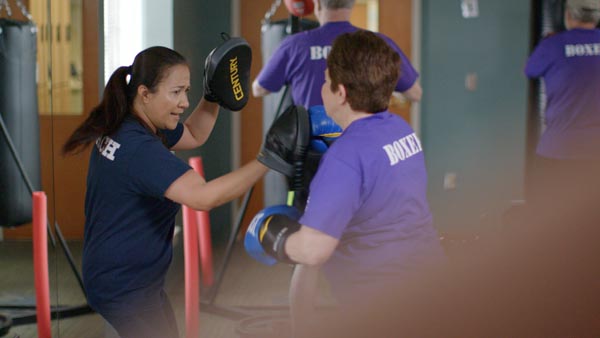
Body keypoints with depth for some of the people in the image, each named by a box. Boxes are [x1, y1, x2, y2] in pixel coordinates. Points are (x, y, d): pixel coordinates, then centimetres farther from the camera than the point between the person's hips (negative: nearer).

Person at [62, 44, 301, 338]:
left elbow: (193, 136, 16)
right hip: (124, 288, -10)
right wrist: (266, 160, -38)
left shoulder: (123, 126, 2)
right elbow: (204, 197, -39)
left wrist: (212, 97, 0)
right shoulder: (139, 149, -29)